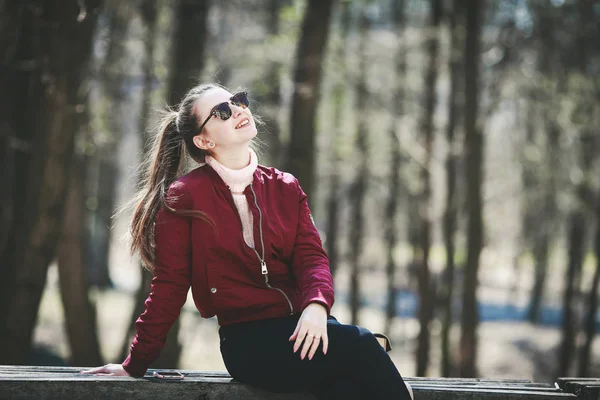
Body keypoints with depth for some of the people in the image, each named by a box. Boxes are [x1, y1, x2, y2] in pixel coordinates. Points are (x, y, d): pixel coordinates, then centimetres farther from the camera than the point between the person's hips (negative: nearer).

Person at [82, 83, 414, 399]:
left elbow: (311, 256, 5)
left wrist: (317, 306, -18)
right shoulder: (184, 197, 3)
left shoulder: (285, 188, 16)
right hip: (247, 340, -4)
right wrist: (135, 365, 4)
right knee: (359, 346, -30)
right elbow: (170, 287, 5)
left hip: (303, 327, 4)